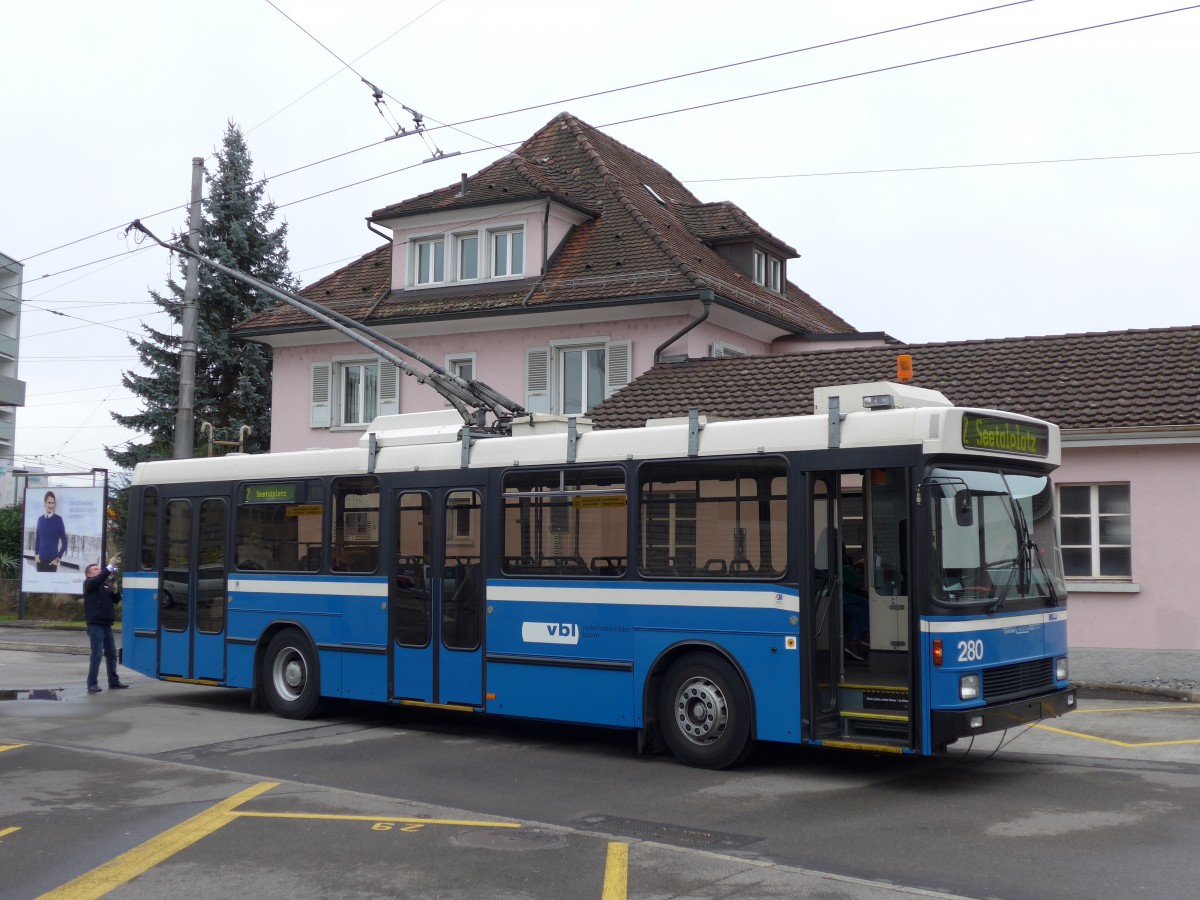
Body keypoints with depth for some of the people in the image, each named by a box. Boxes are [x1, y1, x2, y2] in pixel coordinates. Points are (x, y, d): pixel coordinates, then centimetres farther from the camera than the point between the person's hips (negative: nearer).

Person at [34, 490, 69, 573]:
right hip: (40, 559, 4)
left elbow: (64, 542, -4)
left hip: (52, 560, -4)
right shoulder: (40, 519, 8)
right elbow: (37, 539, 16)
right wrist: (36, 554, 7)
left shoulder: (58, 519, -6)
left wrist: (58, 558, -5)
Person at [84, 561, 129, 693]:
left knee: (111, 654, 11)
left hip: (107, 625, 7)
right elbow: (99, 579, -23)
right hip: (95, 625, -7)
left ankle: (114, 681, 20)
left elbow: (116, 600, 14)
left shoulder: (105, 587, 18)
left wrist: (115, 591, -4)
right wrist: (110, 567, -28)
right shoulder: (89, 583, -1)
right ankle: (92, 683, -6)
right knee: (96, 655, -10)